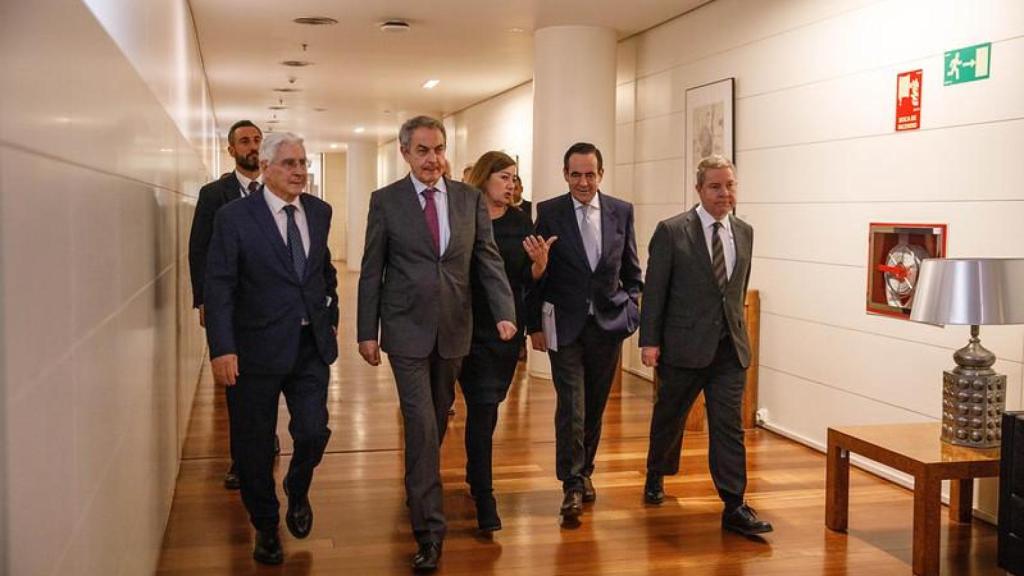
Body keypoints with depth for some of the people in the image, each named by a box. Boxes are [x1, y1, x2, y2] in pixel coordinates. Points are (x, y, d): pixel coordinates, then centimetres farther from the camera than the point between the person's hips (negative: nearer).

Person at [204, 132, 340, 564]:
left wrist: (331, 317, 15)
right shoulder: (234, 217, -9)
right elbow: (219, 286, -12)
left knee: (313, 432, 0)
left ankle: (298, 493, 33)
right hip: (257, 349, -3)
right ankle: (265, 525, 31)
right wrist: (222, 349, -18)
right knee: (255, 444, 9)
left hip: (311, 347, 3)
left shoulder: (319, 212, 5)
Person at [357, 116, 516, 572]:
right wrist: (367, 331, -2)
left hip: (453, 329, 3)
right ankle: (429, 529, -1)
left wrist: (504, 312, -12)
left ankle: (418, 487, 40)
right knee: (421, 425, -7)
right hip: (407, 330, -3)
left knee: (438, 421, 16)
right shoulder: (385, 201, -3)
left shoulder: (470, 199, 3)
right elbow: (371, 272, 0)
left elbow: (488, 259, 1)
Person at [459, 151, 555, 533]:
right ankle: (484, 498, -3)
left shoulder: (520, 222, 5)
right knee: (482, 407, -6)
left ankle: (474, 472, 37)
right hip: (470, 327, -4)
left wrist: (541, 261, -16)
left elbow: (531, 279, 4)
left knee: (488, 404, 16)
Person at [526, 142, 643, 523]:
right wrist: (535, 325, -2)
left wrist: (629, 307, 2)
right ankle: (573, 486, 2)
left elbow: (631, 269, 12)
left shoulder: (621, 211, 4)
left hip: (609, 323, 3)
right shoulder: (549, 213, -3)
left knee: (595, 405, 13)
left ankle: (584, 471, 30)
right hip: (565, 325, -3)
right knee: (571, 406, -7)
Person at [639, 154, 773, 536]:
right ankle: (656, 477, 40)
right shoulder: (672, 231, -7)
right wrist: (650, 340, -10)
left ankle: (734, 507, 2)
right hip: (684, 346, -3)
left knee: (729, 427, -2)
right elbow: (655, 290, -7)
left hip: (730, 347, 3)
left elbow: (740, 288, 16)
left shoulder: (744, 232, 8)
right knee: (669, 418, 15)